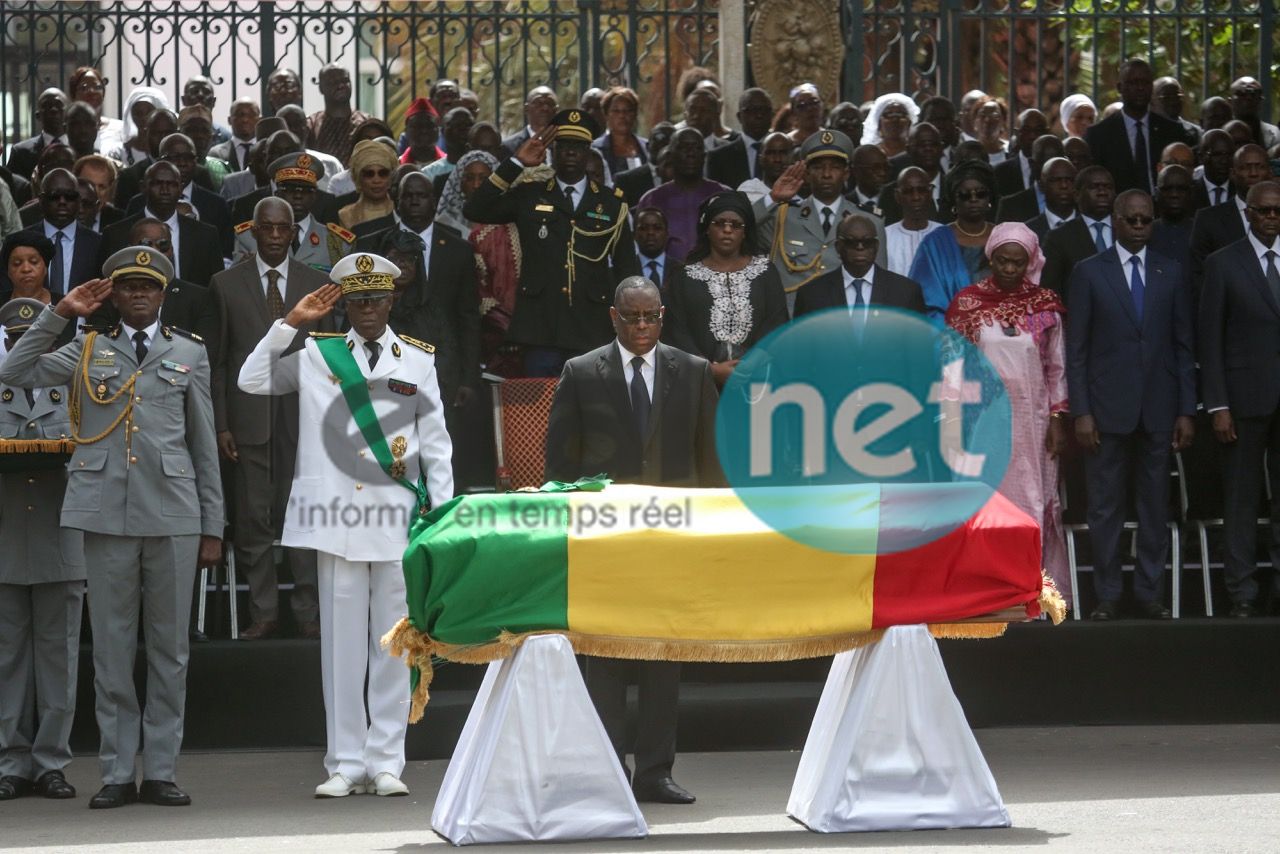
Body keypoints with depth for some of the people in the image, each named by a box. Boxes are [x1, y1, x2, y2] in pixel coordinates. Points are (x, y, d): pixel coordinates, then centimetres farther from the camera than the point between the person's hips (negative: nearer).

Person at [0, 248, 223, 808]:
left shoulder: (189, 354, 13)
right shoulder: (87, 352, 12)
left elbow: (205, 446, 12)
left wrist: (212, 527, 8)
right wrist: (59, 315, -2)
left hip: (173, 515, 0)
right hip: (107, 514, 0)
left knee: (169, 646, 2)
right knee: (112, 646, 1)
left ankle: (161, 772, 7)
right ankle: (117, 773, 7)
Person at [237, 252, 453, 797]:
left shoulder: (419, 360, 11)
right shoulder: (317, 355, 9)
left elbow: (435, 442, 10)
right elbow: (252, 382, 3)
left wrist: (442, 511, 3)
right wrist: (291, 323, -1)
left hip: (400, 519, 0)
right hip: (337, 517, 0)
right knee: (342, 641, 1)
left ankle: (386, 762, 6)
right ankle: (346, 764, 5)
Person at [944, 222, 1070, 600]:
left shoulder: (1045, 305, 6)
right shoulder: (967, 303, 2)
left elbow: (1056, 368, 8)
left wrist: (1057, 421, 2)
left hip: (1032, 420, 1)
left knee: (1033, 504, 0)